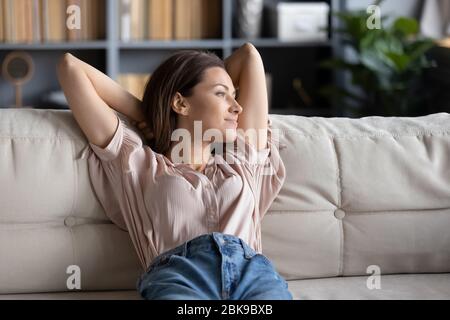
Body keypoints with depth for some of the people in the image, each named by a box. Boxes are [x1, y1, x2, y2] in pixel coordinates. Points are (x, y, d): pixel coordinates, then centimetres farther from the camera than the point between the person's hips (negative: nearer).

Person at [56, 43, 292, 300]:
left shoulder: (241, 160, 32)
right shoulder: (137, 163, 24)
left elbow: (249, 55, 39)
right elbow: (70, 66, 26)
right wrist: (146, 115, 32)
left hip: (252, 269, 2)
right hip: (177, 274, -2)